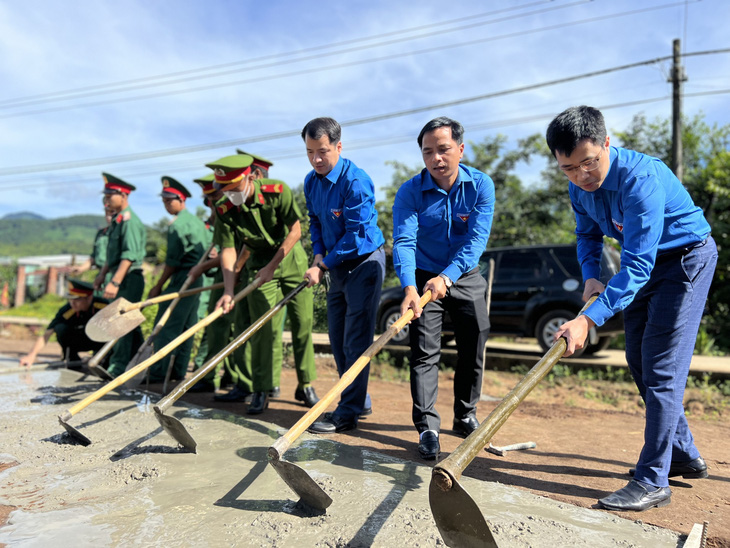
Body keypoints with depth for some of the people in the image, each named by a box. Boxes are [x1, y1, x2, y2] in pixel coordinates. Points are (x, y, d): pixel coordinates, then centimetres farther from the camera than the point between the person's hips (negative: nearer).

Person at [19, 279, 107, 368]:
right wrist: (31, 355, -41)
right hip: (78, 341, 1)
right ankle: (73, 361, -10)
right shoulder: (66, 311, -27)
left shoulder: (103, 306, -29)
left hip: (98, 341, -1)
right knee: (60, 328, -30)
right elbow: (47, 334, -29)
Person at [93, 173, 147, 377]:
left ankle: (117, 368, -3)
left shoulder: (129, 220, -15)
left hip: (129, 278, -10)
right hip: (119, 278, 10)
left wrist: (115, 282, -28)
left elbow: (129, 255, -24)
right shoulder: (117, 220, 16)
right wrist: (103, 274, 21)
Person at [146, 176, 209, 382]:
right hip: (198, 278, 9)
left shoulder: (177, 225, -12)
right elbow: (207, 251, 19)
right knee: (187, 326, 10)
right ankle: (178, 371, 16)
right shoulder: (198, 221, 16)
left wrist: (158, 286, -6)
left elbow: (173, 261, -13)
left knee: (166, 325, -6)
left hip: (182, 278, -9)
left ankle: (157, 372, -5)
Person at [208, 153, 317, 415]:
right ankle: (261, 391, 3)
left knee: (303, 322, 1)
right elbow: (228, 249, -14)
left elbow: (295, 231, -17)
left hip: (291, 257, -1)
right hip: (259, 263, 1)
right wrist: (228, 291, -23)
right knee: (264, 326, -7)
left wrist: (272, 266, -18)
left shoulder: (278, 191, -21)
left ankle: (306, 385, 14)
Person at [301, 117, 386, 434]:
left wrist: (323, 266, -17)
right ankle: (360, 401, 26)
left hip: (364, 263, -8)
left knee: (356, 340, -6)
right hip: (337, 265, 9)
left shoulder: (356, 181, -21)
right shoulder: (311, 181, 4)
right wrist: (318, 253, 0)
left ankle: (348, 412, 3)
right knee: (338, 339, 12)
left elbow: (356, 235, -23)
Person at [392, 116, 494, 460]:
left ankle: (466, 416, 28)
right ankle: (427, 427, 0)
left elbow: (477, 238, -21)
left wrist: (447, 277, -35)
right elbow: (403, 241, -26)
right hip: (424, 278, -2)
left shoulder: (481, 186, -12)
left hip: (467, 278, 2)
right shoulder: (410, 192, -15)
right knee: (424, 351, -7)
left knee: (474, 350, 9)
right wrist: (409, 287, -43)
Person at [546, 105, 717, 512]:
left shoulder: (642, 178, -34)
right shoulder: (580, 186, -8)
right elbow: (588, 235, 10)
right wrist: (591, 275, -9)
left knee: (662, 367, -12)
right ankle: (684, 455, 27)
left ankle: (653, 481, -4)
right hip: (646, 263, 9)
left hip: (687, 258, -8)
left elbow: (637, 265, -38)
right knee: (639, 361, 11)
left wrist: (588, 319, -44)